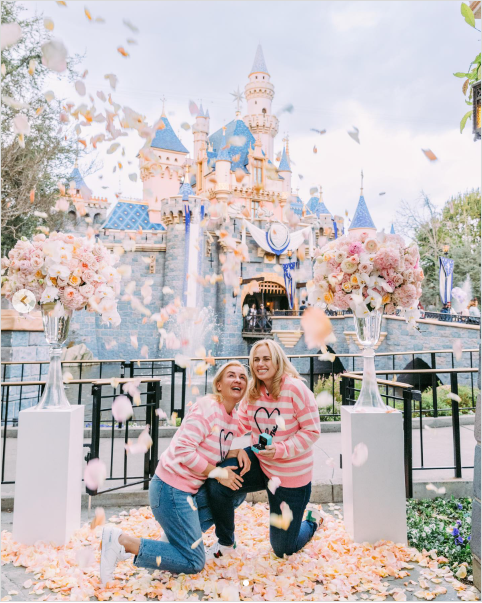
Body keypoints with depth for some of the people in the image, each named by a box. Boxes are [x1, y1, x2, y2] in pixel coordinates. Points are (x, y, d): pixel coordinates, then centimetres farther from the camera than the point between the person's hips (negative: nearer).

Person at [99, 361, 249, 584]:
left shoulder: (233, 417, 8)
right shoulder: (207, 407, -19)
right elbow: (184, 450, -24)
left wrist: (239, 451, -5)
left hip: (192, 488, 9)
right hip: (171, 490, -9)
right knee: (193, 563, -1)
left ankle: (178, 534, 14)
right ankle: (121, 542, -2)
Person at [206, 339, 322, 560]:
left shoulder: (295, 388, -21)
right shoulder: (252, 390, -3)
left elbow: (312, 431, -18)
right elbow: (241, 423, 6)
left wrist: (281, 449, -27)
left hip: (291, 475, -4)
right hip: (259, 462, 5)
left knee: (283, 549, 8)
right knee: (217, 483, -23)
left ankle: (312, 521, 43)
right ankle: (225, 542, 6)